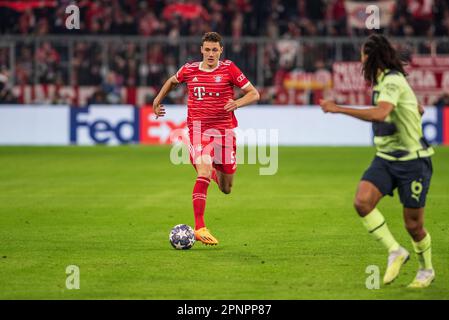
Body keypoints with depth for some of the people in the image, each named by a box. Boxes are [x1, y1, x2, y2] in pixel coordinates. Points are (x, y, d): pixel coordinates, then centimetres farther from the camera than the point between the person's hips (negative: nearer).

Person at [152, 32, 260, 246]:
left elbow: (254, 94, -2)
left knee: (226, 189, 11)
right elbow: (172, 81, 26)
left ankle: (215, 170, 50)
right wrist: (158, 99, 20)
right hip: (198, 129, -1)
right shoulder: (189, 70, 3)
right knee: (204, 174, -25)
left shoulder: (229, 69, -2)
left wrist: (237, 103, -20)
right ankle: (199, 228, -26)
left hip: (224, 129, 1)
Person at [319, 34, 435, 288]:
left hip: (412, 161, -8)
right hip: (386, 159, 8)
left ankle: (427, 270, 26)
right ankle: (395, 252, -6)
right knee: (362, 201, -17)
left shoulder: (393, 81, -18)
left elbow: (380, 114, -37)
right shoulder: (382, 81, 11)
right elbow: (418, 109, 23)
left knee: (413, 225, 0)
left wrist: (339, 109, -34)